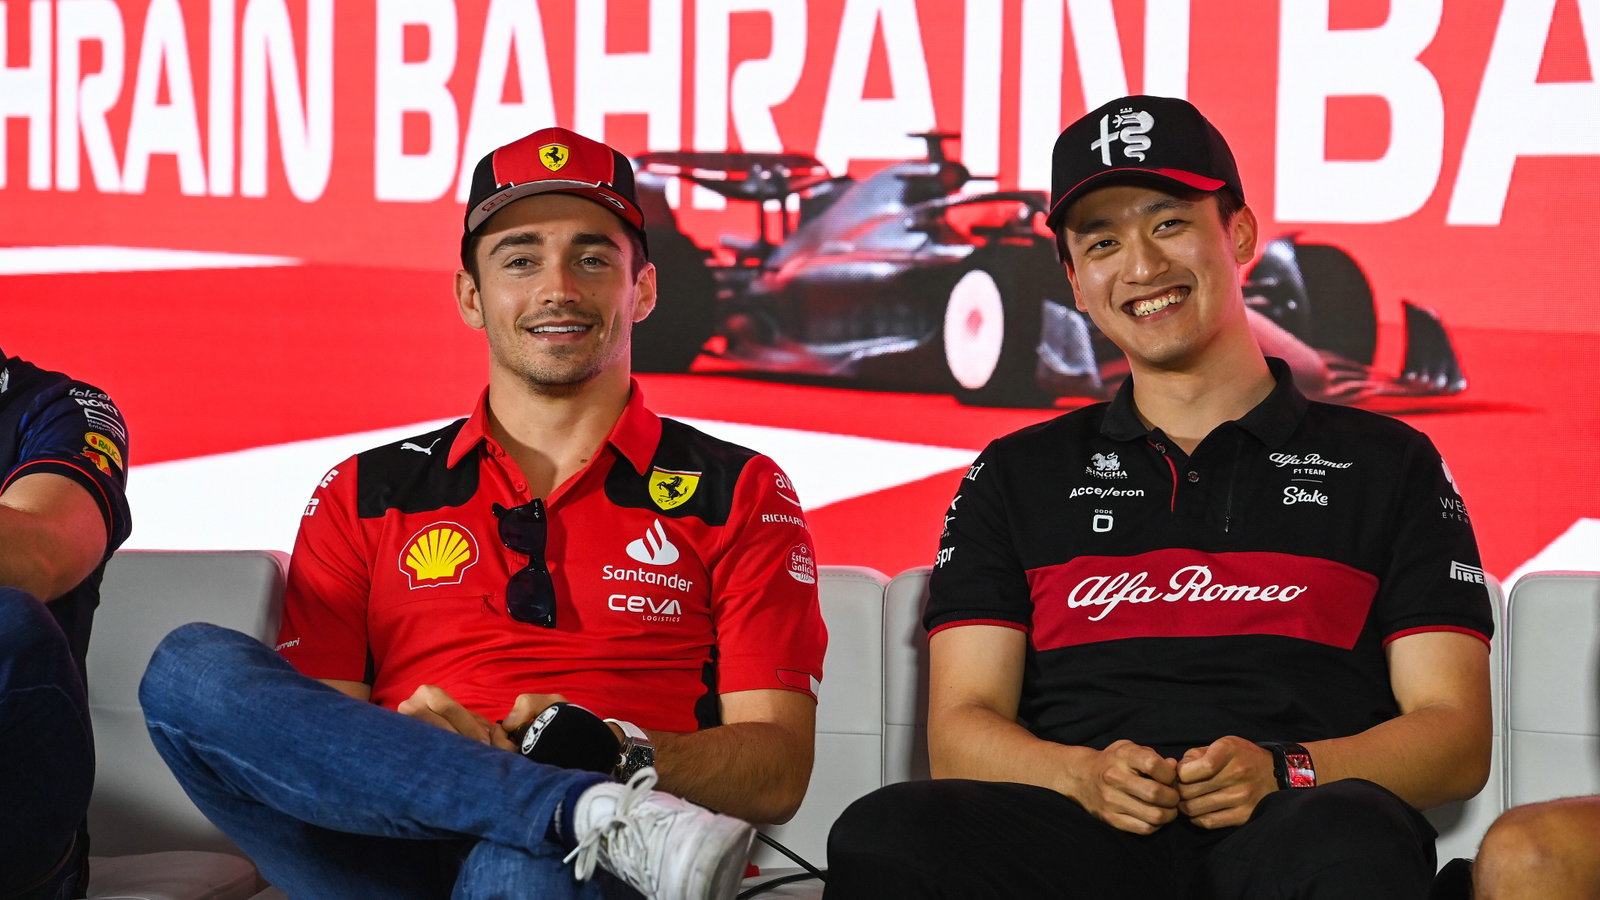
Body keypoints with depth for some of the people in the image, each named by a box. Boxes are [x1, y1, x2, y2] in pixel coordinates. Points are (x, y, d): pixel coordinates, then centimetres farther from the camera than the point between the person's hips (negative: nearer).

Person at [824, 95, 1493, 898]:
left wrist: (1283, 773, -10)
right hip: (1084, 835, 2)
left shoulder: (1387, 465, 18)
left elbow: (1457, 736, 10)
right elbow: (959, 729, 13)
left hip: (1285, 833, -2)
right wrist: (1083, 774, -10)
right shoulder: (1013, 477, 23)